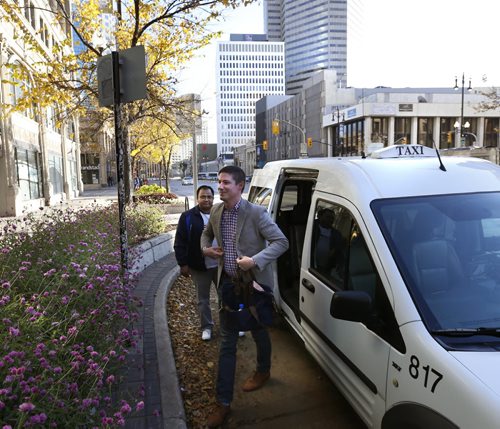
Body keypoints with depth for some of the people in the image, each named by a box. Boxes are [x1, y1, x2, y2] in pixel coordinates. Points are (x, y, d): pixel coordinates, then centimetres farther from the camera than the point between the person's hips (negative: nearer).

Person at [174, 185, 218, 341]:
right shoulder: (188, 217, -5)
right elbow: (180, 243, -5)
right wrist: (183, 264, -8)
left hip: (221, 265, 2)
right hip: (199, 267, -1)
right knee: (203, 299, 12)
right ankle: (207, 327, 29)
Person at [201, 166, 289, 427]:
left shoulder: (256, 213, -19)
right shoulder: (216, 211, -1)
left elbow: (281, 242, -19)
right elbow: (207, 233, 19)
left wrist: (255, 260, -29)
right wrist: (206, 248, -2)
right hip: (227, 282, 4)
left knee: (259, 332, 19)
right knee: (227, 342, 6)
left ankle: (263, 371, 49)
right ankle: (223, 402, 14)